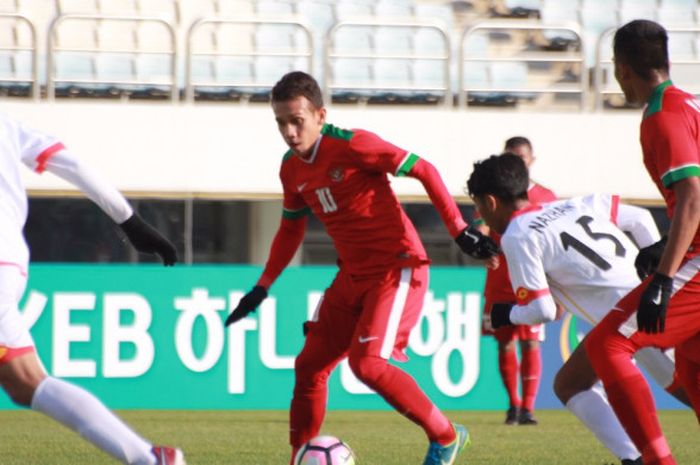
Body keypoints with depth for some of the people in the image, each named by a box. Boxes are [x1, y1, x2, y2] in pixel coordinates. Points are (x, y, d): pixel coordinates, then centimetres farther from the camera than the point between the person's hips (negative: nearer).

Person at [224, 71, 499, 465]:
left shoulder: (351, 145, -18)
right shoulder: (292, 168, 6)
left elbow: (424, 170, -13)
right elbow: (292, 228, 22)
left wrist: (460, 230, -16)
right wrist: (263, 287, 20)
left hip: (398, 269, -8)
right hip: (353, 275, 8)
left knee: (367, 362, -22)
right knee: (310, 365, 5)